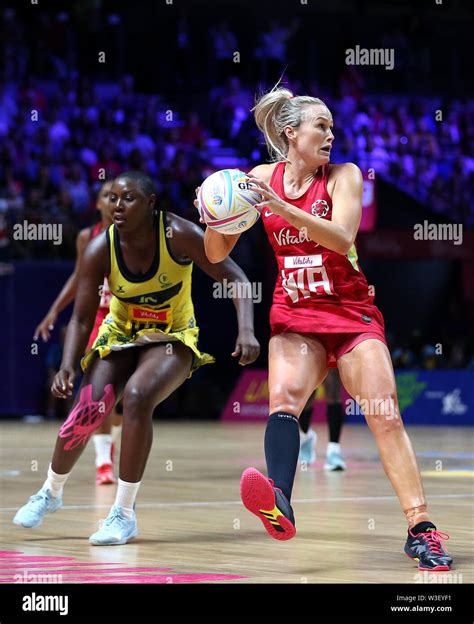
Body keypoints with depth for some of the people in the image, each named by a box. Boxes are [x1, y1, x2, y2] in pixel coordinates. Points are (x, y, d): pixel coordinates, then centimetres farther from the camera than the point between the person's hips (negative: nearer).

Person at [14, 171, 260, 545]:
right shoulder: (100, 250, -18)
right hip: (120, 335, 2)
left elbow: (235, 279, -21)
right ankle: (51, 492, 20)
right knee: (87, 412, -12)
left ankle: (125, 514, -17)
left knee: (137, 397, -29)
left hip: (173, 338, -2)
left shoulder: (178, 235, -25)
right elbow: (82, 319, -12)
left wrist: (247, 331, -36)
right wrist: (67, 367, -27)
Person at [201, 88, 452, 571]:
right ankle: (280, 506, -49)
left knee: (385, 415, -11)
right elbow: (217, 254, 4)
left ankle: (420, 529, -8)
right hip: (294, 316, 0)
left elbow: (342, 238, -23)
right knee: (283, 396, -27)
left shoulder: (343, 176, -4)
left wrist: (281, 207, -33)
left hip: (351, 312, 0)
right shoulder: (262, 178, 2)